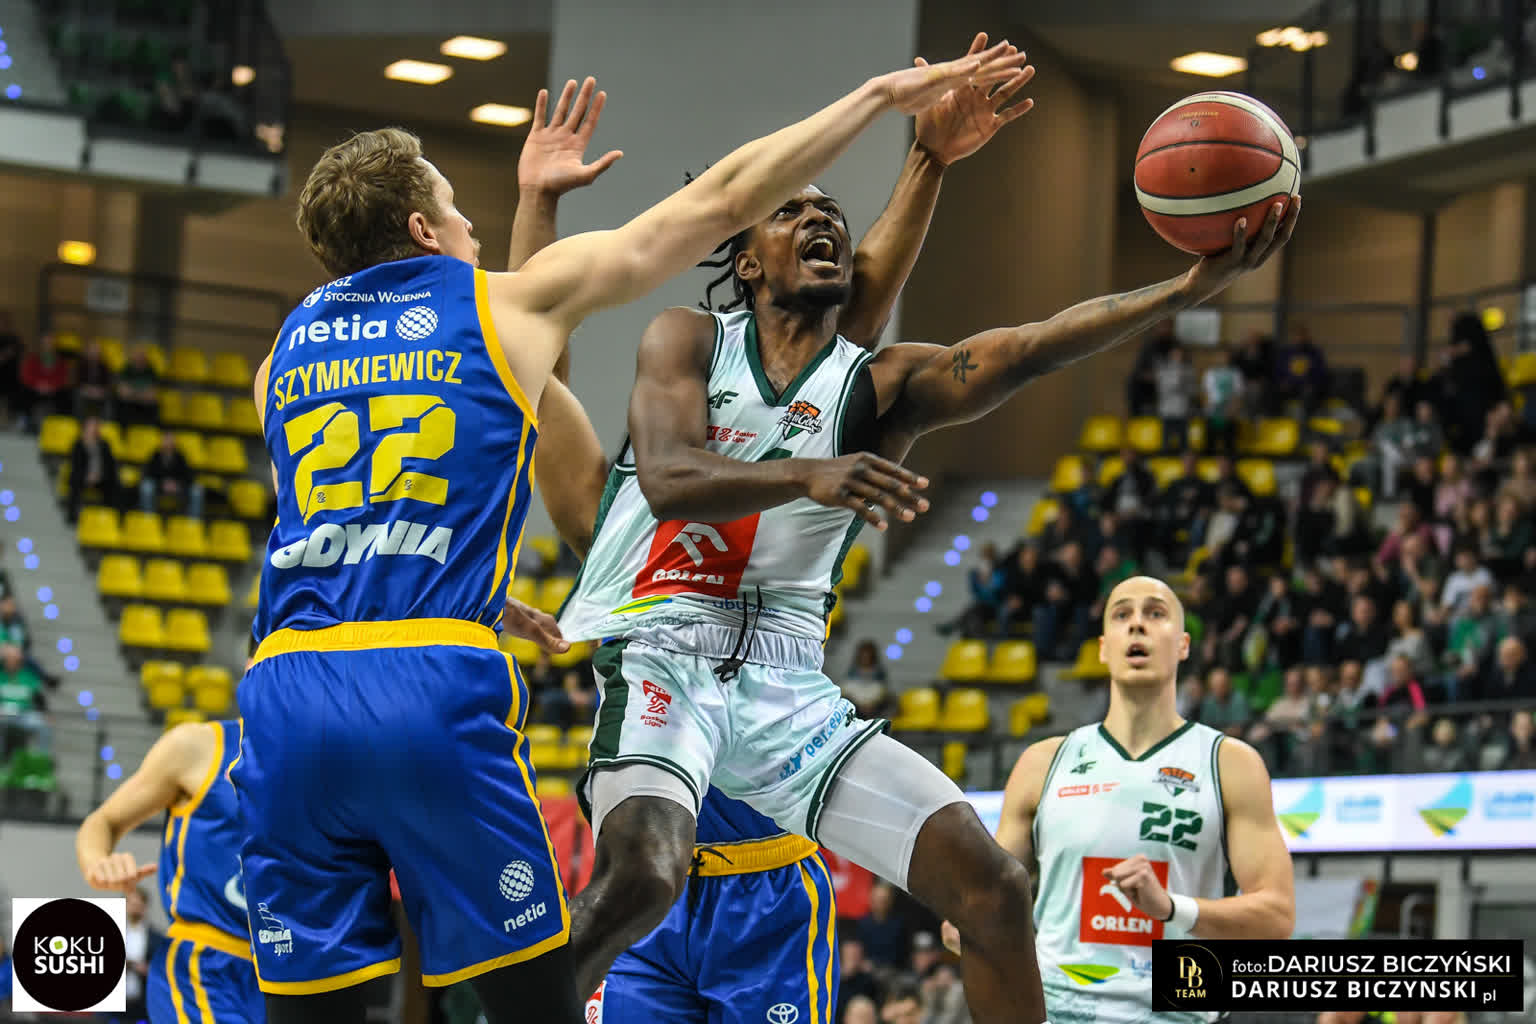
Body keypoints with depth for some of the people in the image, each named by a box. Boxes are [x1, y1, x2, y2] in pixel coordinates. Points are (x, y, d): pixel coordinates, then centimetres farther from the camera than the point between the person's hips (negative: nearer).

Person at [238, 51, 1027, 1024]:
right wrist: (881, 95, 25)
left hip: (288, 693, 4)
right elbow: (720, 200, 17)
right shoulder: (514, 299, 12)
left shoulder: (286, 349, 21)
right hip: (434, 687, -4)